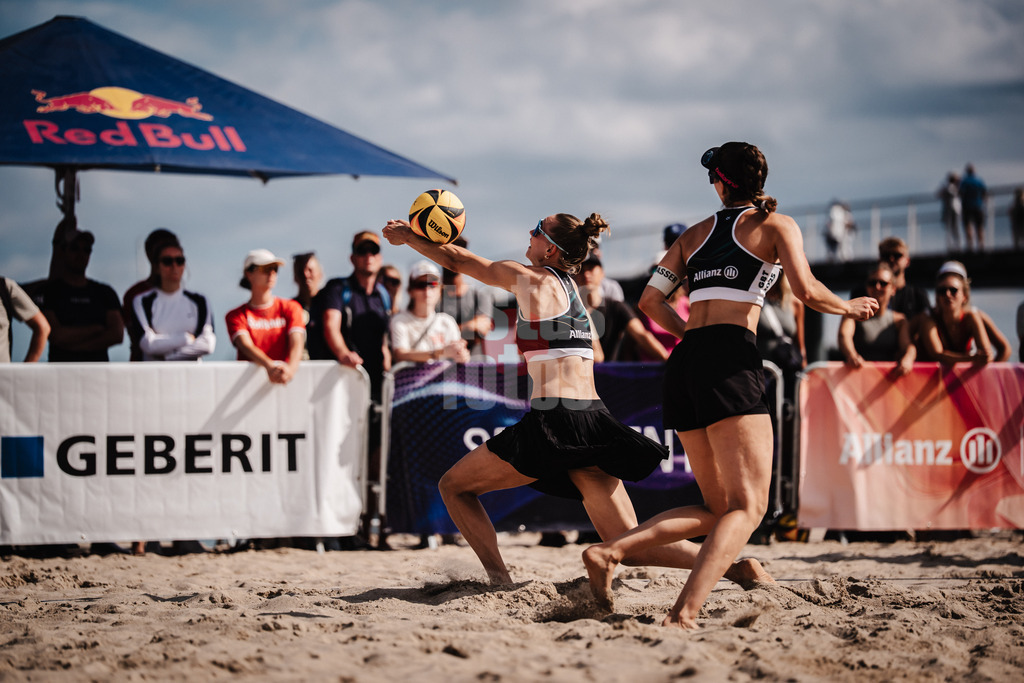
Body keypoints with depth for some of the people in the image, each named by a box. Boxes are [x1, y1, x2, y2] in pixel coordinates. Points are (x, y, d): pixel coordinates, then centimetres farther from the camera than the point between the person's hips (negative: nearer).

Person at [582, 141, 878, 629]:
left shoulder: (697, 232, 22)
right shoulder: (776, 225, 9)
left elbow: (650, 300, 18)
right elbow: (806, 290, -6)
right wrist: (848, 307, 13)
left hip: (684, 364, 6)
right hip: (731, 358, -6)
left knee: (717, 508, 15)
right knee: (748, 506, -10)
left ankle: (609, 551, -2)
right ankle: (683, 616, -30)